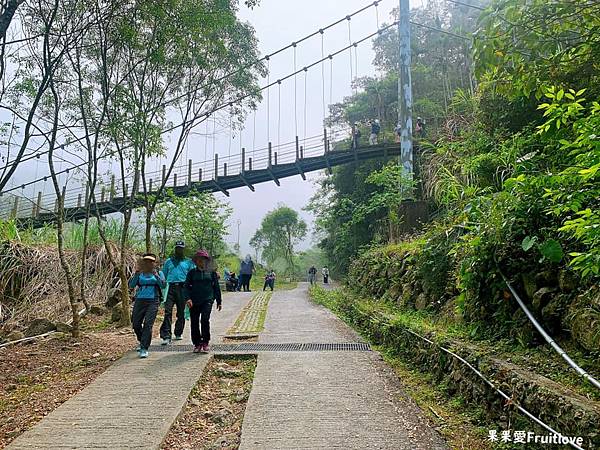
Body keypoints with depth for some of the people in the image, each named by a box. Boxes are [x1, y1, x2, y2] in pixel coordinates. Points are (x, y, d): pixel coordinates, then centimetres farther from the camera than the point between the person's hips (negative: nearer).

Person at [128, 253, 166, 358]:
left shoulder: (159, 273, 8)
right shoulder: (139, 274, 11)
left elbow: (163, 285, -7)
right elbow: (131, 285, -2)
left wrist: (155, 275, -18)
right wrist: (137, 273, -13)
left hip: (153, 301, -3)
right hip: (140, 301, 3)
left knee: (148, 324, -14)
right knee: (136, 324, 8)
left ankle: (144, 349, -10)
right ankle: (142, 342, 35)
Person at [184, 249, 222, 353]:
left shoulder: (212, 272, 9)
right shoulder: (192, 273, 8)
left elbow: (216, 287, 14)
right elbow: (187, 286, 4)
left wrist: (218, 301, 15)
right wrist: (188, 298, -12)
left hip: (207, 300, -1)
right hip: (194, 301, 2)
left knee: (205, 319, -18)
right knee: (194, 322, 4)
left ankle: (205, 343, -5)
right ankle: (197, 344, 18)